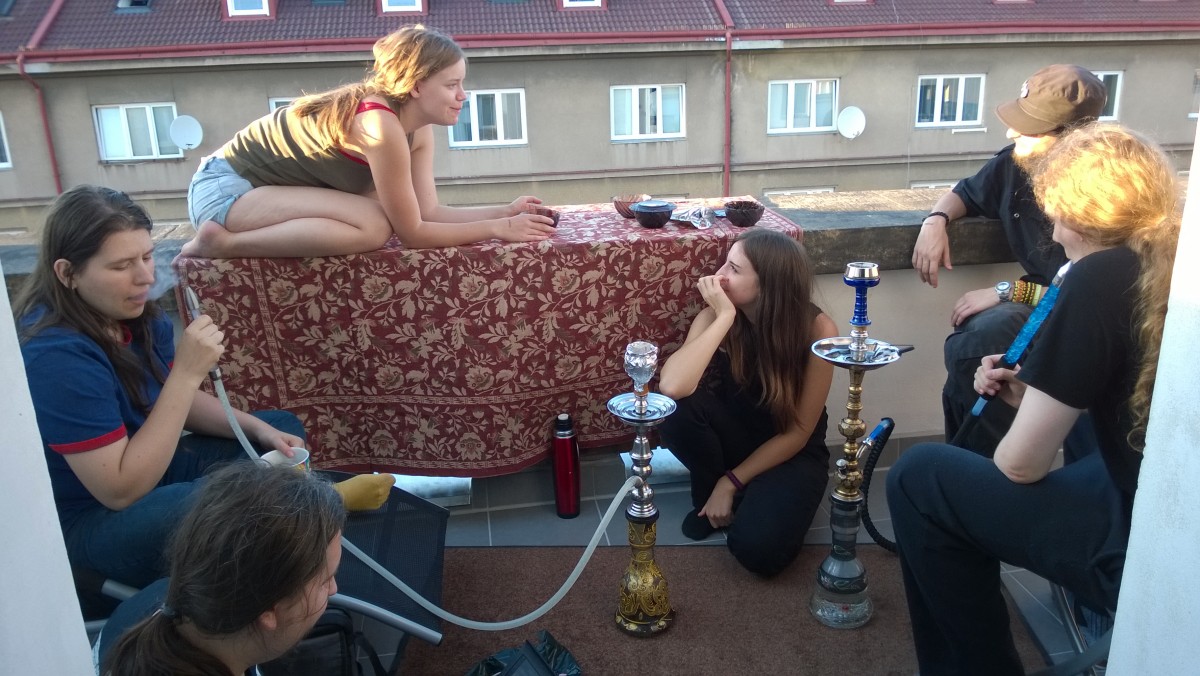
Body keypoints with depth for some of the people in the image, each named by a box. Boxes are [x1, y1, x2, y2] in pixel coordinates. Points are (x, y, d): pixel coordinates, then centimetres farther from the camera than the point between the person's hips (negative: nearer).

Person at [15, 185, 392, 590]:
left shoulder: (136, 315, -5)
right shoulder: (55, 355, -29)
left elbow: (177, 403, 11)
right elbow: (123, 491, -30)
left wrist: (258, 428, -6)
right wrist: (187, 372, -32)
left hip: (147, 467, 9)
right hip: (91, 521, -9)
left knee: (283, 425, 11)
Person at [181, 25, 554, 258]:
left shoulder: (418, 128, -1)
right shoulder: (381, 126, -28)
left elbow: (428, 211, -3)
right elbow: (412, 232, -23)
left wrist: (505, 211, -10)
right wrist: (497, 229, -19)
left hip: (262, 186, 9)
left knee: (386, 210, 0)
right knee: (373, 225, -26)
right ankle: (223, 244, -16)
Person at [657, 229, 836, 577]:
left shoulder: (817, 329, -23)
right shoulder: (716, 317, -18)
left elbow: (797, 433, -17)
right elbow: (672, 387, -37)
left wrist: (731, 483, -17)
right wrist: (725, 317, -35)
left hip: (791, 454, -2)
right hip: (734, 435, 3)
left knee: (757, 549, -28)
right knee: (679, 406, -30)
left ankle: (769, 500, 6)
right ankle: (709, 494, -2)